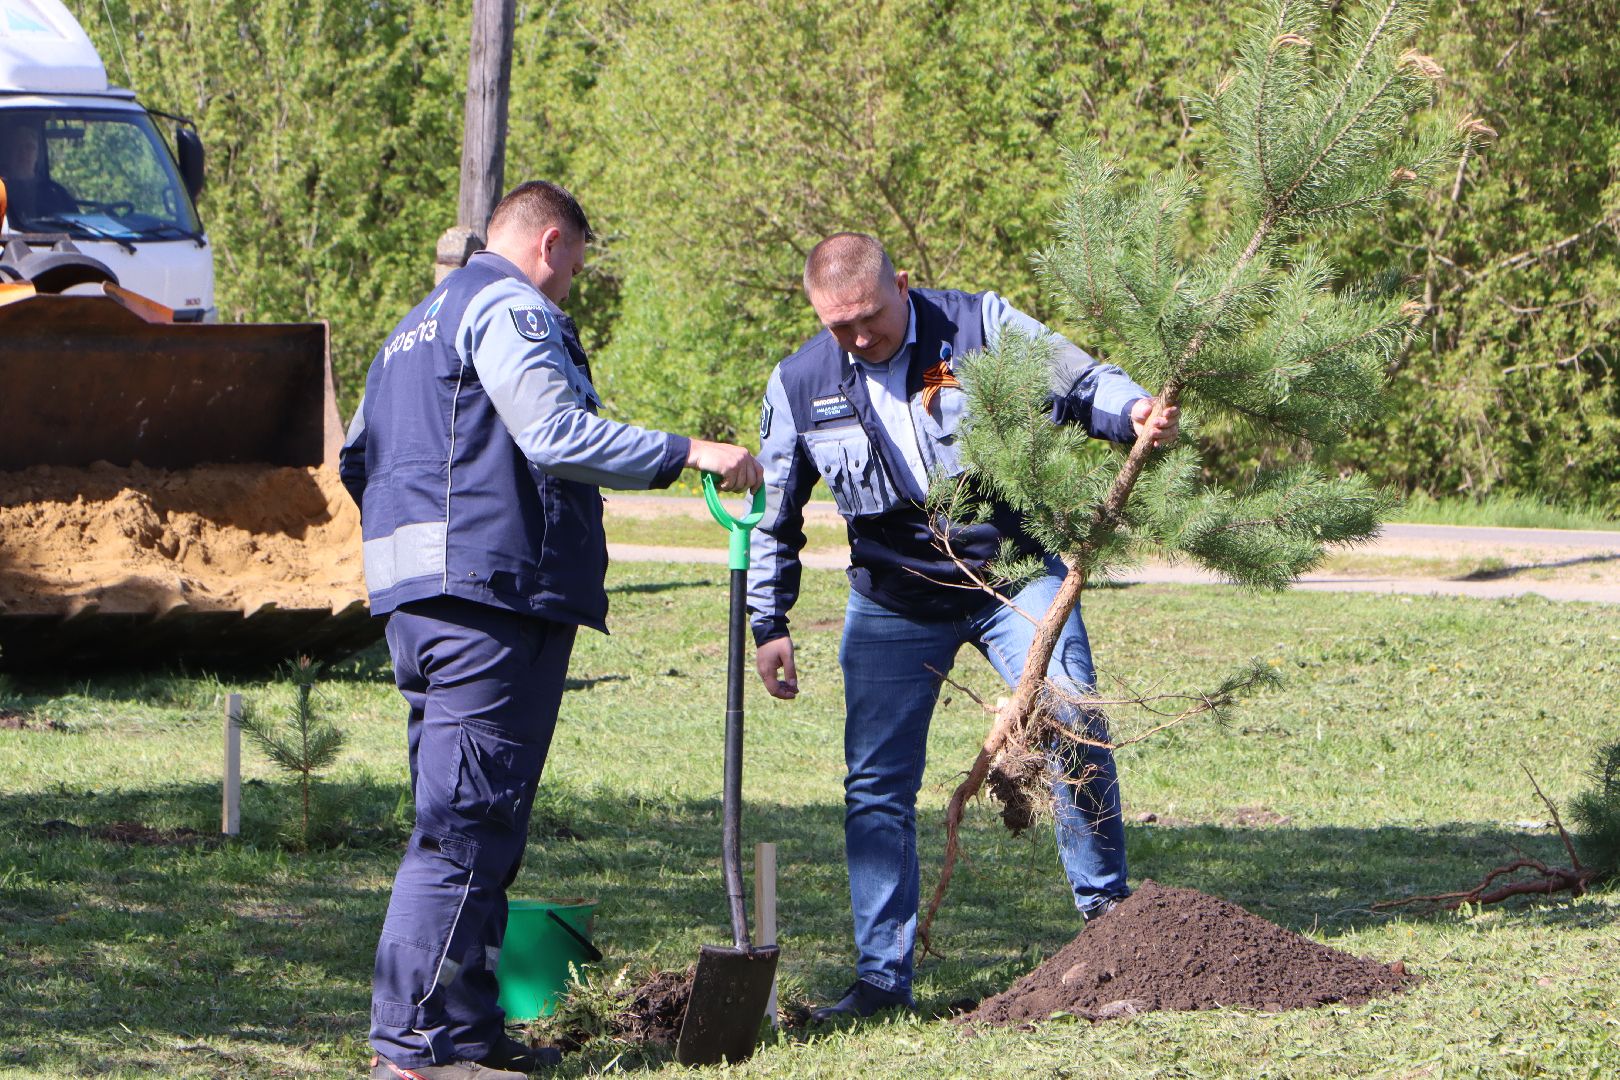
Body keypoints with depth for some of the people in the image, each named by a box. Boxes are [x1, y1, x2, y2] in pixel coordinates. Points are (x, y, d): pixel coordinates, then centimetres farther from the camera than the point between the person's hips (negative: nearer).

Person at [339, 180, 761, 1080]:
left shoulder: (420, 323, 27)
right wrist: (688, 454, -16)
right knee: (467, 822, -11)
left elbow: (360, 456, 29)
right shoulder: (511, 309, -5)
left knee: (461, 818, 13)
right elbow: (557, 435, -18)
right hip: (492, 596, -11)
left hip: (416, 598, 11)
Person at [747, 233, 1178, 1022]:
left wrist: (1134, 412, -31)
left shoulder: (981, 327, -10)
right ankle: (881, 978, 5)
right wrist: (768, 625, 6)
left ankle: (1107, 910, 3)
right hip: (893, 599, 2)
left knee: (1073, 726, -16)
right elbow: (773, 517, 8)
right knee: (876, 785, -1)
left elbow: (1078, 381, -9)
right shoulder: (799, 385, -2)